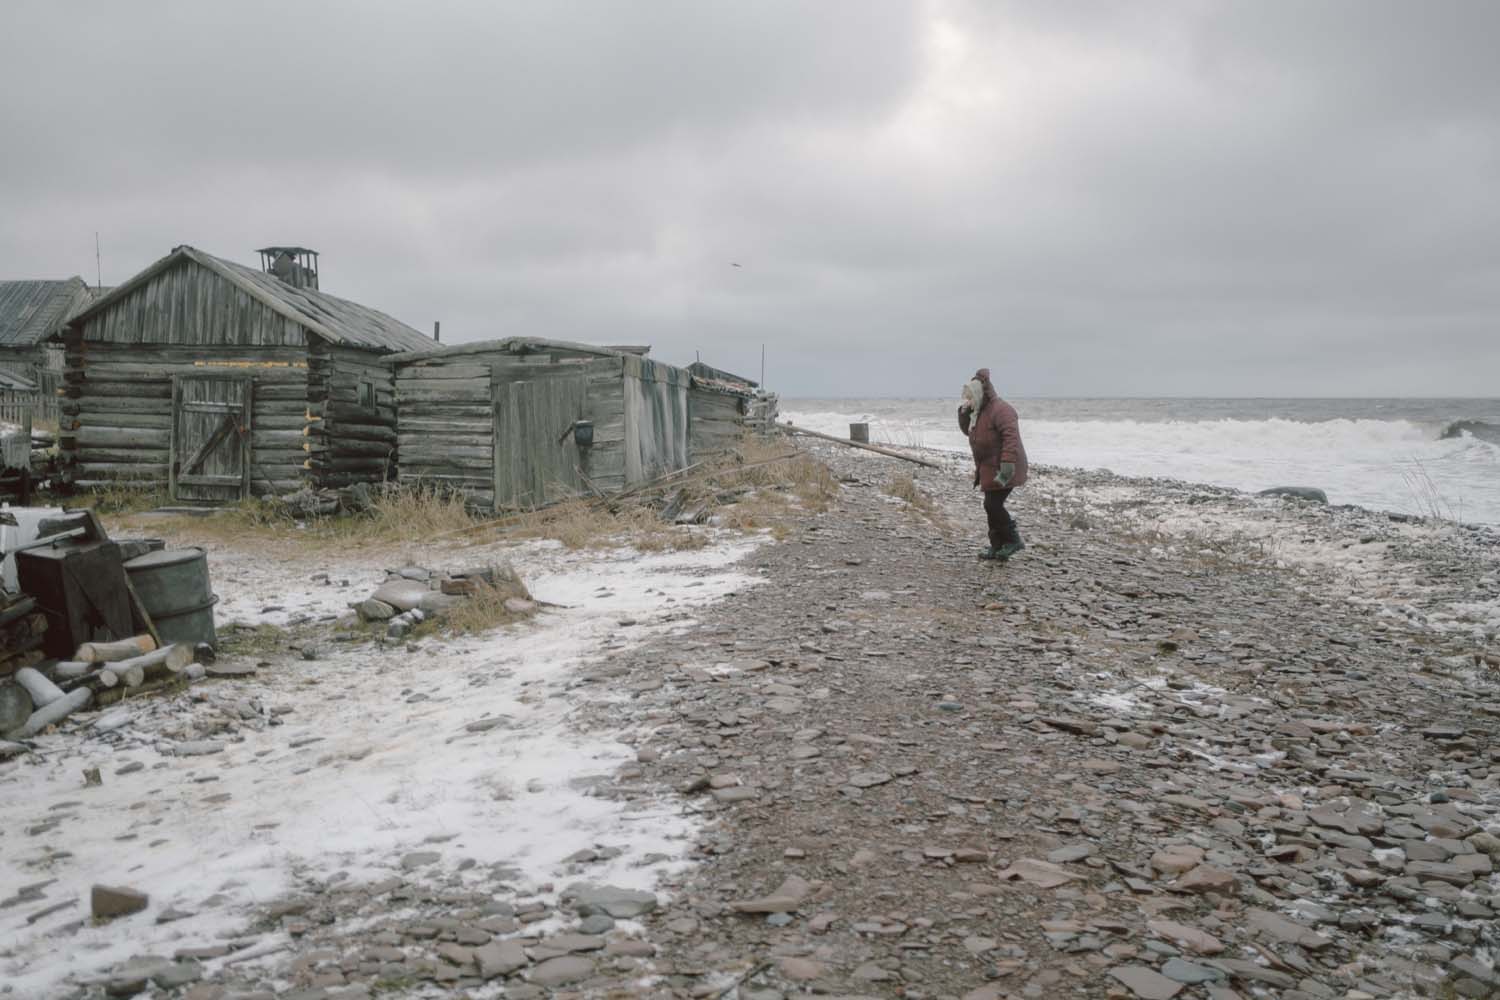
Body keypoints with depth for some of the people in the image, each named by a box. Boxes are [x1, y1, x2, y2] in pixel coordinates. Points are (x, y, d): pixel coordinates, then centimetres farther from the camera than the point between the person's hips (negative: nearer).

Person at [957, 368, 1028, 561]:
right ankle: (997, 546, 18)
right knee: (992, 506, 12)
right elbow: (967, 431, 26)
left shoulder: (1000, 409, -18)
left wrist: (1007, 463, -35)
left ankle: (1013, 540, -2)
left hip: (1002, 469, -10)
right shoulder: (980, 412, 15)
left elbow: (1011, 437, -27)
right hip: (990, 468, 10)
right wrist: (964, 413, 7)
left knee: (993, 504, -13)